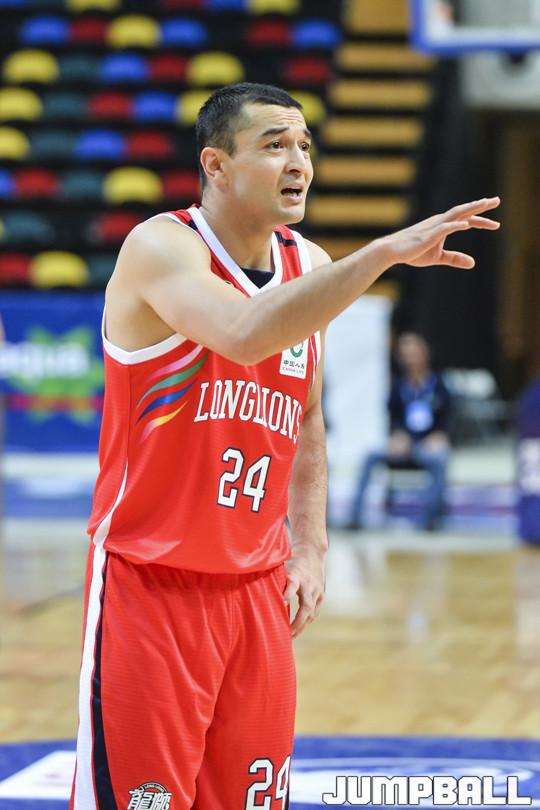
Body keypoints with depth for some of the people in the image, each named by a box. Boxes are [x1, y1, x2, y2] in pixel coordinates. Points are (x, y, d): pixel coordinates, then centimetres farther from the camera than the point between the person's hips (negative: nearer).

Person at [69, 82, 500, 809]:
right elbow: (245, 335, -34)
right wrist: (384, 254, -34)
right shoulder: (162, 247, -14)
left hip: (257, 592, 7)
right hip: (150, 584, -6)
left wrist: (310, 546, 11)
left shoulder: (309, 269, 8)